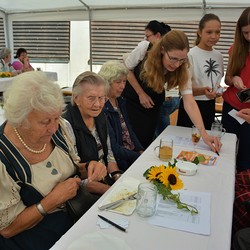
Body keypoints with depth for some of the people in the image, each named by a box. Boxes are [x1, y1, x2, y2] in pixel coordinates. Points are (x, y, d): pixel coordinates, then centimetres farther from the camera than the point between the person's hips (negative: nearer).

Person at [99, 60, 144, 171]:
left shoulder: (120, 101, 8)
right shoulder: (102, 108, -19)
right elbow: (112, 148, -19)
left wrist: (141, 151, 1)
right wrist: (140, 157, -17)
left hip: (133, 152, 8)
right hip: (119, 161, -8)